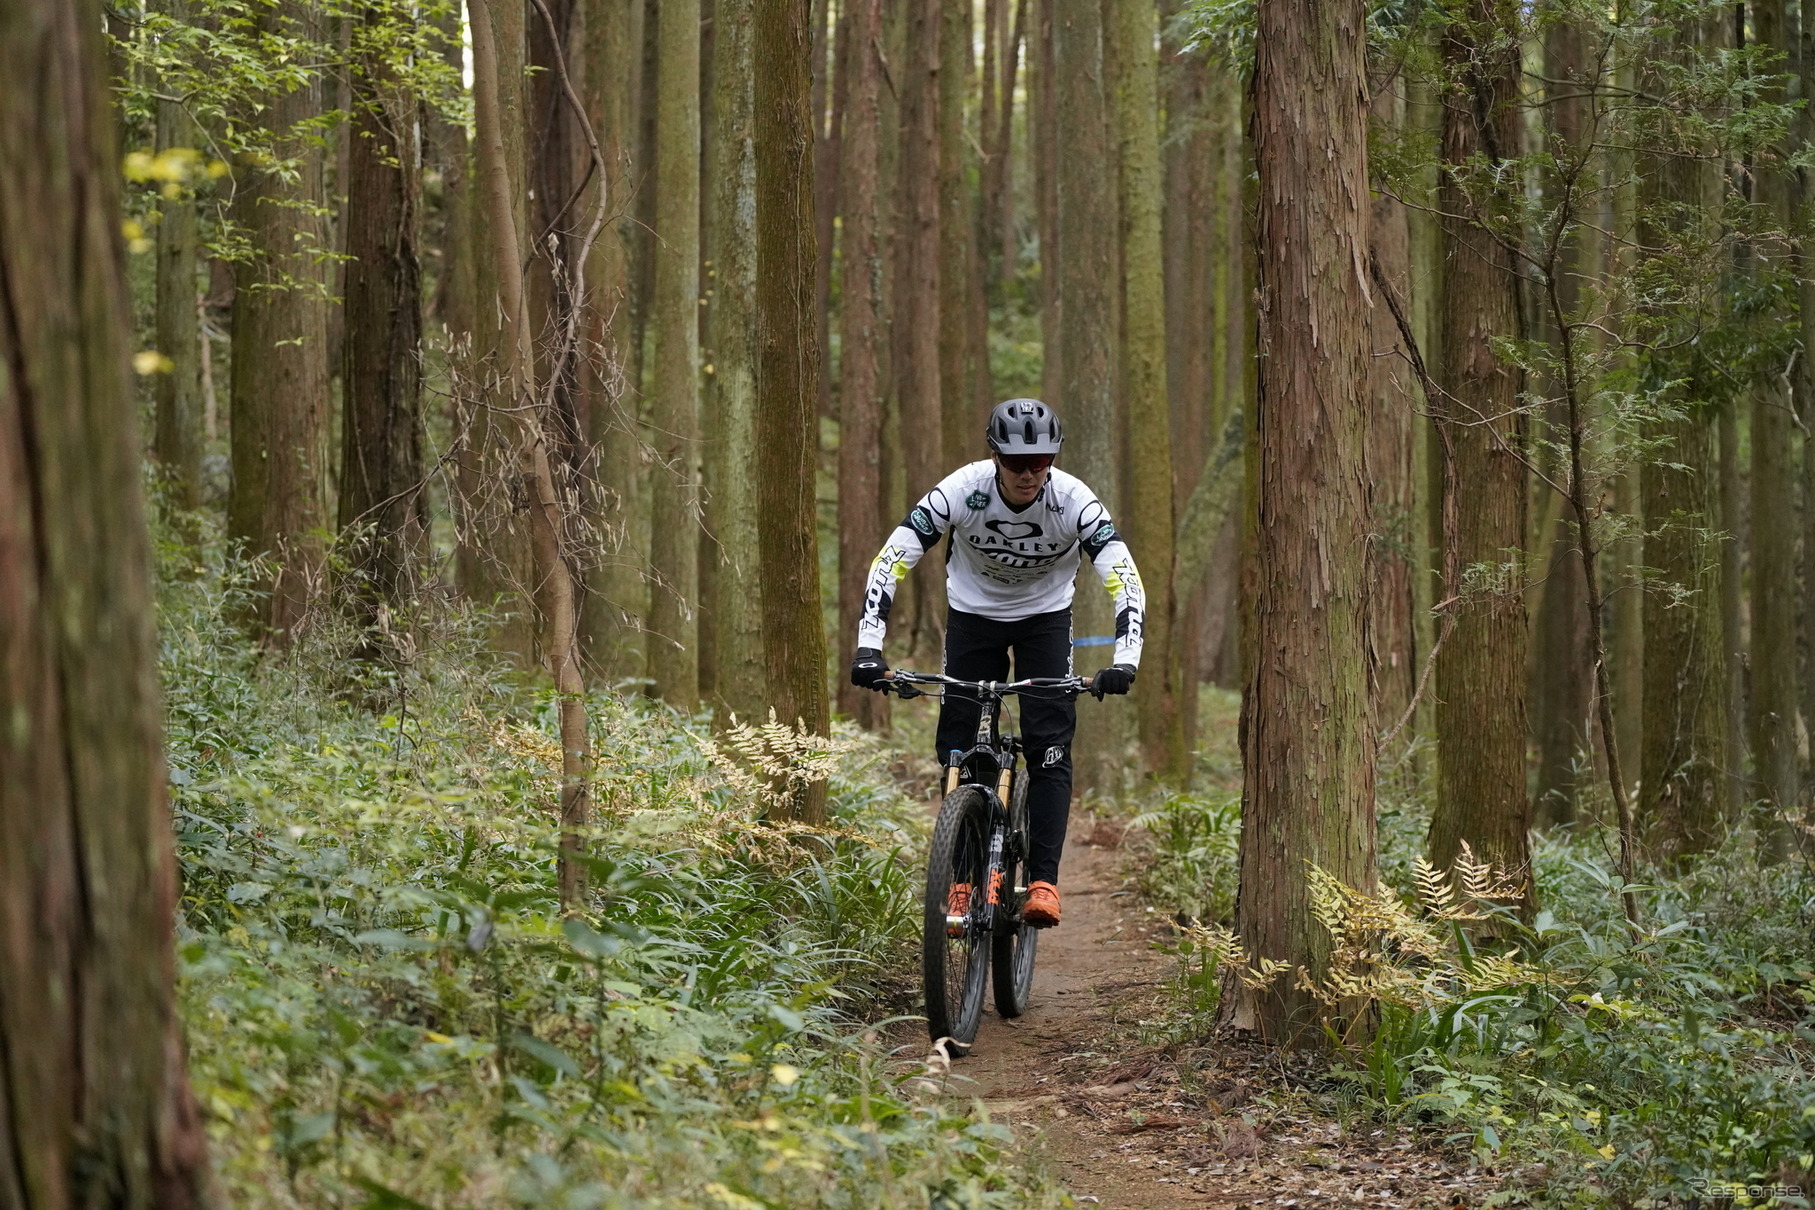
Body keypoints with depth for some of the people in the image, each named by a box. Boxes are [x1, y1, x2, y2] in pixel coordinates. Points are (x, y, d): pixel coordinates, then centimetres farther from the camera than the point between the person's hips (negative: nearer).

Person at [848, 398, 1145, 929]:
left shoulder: (1073, 500, -28)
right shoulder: (962, 489, -28)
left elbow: (1125, 579, -31)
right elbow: (890, 561, -29)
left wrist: (1125, 660, -46)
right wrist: (868, 646, -40)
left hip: (1044, 617, -1)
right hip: (973, 613, 1)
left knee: (1050, 747, -16)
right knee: (956, 750, -7)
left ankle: (1043, 880, -14)